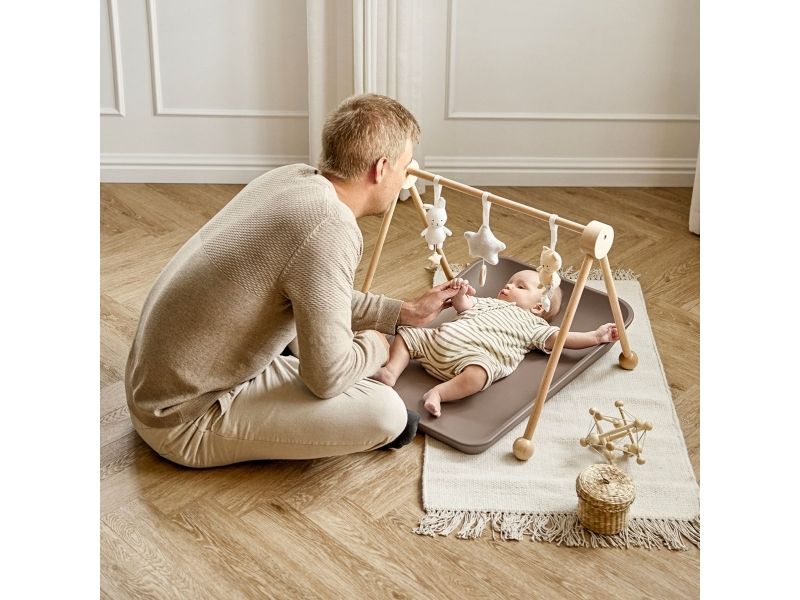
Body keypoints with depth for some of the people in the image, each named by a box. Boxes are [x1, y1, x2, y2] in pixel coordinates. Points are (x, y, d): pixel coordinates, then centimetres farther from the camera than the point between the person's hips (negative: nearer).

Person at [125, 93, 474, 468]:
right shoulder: (330, 230, -27)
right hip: (186, 420, -9)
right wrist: (373, 346, -2)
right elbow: (327, 377, -23)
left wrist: (405, 313, 19)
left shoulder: (292, 177, 0)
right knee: (387, 416, -18)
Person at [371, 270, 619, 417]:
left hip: (474, 353, -5)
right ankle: (391, 371, -13)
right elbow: (462, 305, 29)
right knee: (406, 334, 0)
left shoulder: (533, 324, 20)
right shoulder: (486, 303, 38)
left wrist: (596, 336, 3)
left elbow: (559, 337, 11)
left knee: (479, 373, -39)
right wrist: (461, 292, 6)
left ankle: (438, 392, -42)